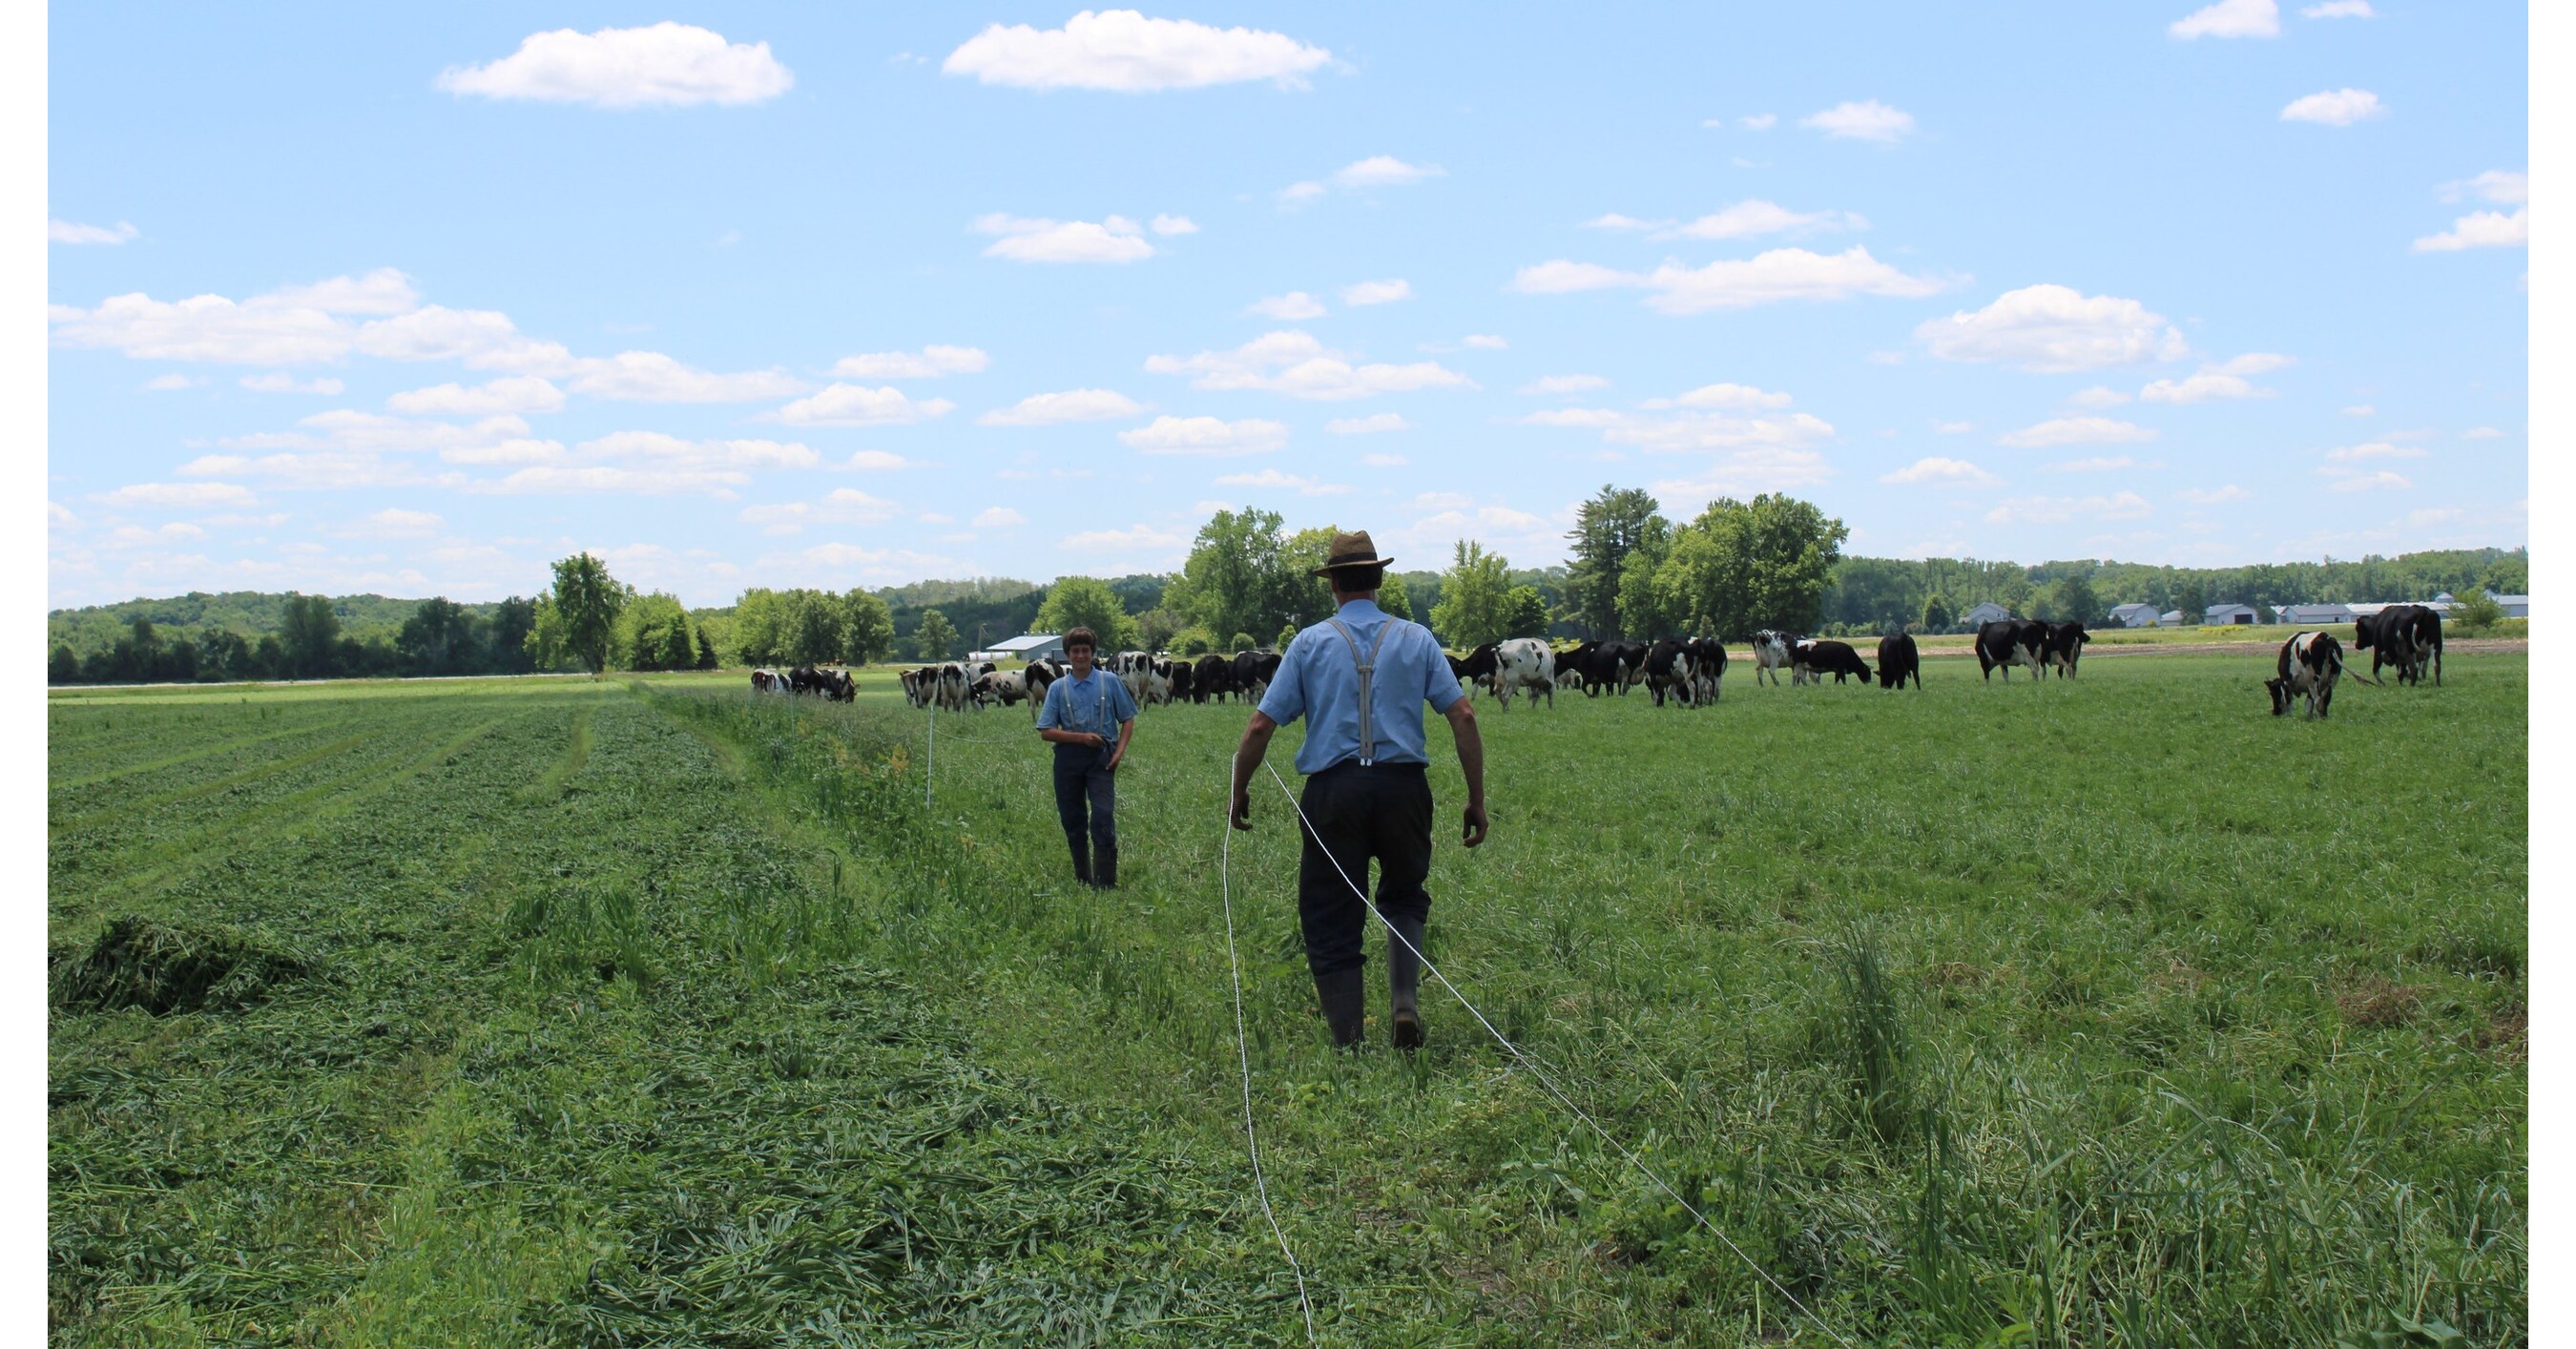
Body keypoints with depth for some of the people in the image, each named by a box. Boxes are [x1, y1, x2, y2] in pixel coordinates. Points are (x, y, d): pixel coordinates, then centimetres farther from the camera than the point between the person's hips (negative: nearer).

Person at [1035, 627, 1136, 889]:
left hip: (1101, 757, -2)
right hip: (1069, 758, 2)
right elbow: (1046, 732, 1)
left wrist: (1120, 750, -5)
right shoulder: (1057, 688, 4)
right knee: (1072, 821, 7)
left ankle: (1106, 883, -12)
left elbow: (1128, 718, 10)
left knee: (1103, 818, -12)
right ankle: (1082, 880, 20)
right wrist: (1081, 737, -11)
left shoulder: (1110, 682, 3)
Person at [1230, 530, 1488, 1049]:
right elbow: (1463, 717, 1)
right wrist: (1477, 800, 6)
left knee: (1332, 920, 8)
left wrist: (1240, 792, 15)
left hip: (1333, 790, -1)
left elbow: (1259, 727, 2)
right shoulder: (1416, 639, 8)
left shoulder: (1310, 642, 5)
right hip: (1404, 786, 1)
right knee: (1405, 899, 22)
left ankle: (1348, 1046, 7)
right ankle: (1404, 1000, -1)